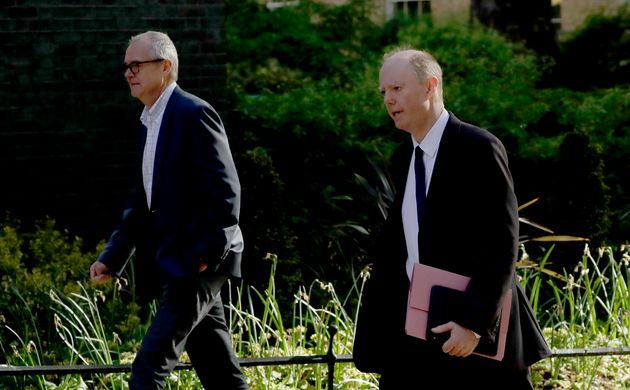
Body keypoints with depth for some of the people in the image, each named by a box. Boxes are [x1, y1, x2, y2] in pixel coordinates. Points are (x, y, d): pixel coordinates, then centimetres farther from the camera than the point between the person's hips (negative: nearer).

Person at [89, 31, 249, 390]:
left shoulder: (195, 114, -12)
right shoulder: (151, 121, 16)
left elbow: (226, 192, -17)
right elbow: (143, 200, 21)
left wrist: (207, 254, -19)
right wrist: (113, 257, 14)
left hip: (198, 263, -9)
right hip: (174, 265, 9)